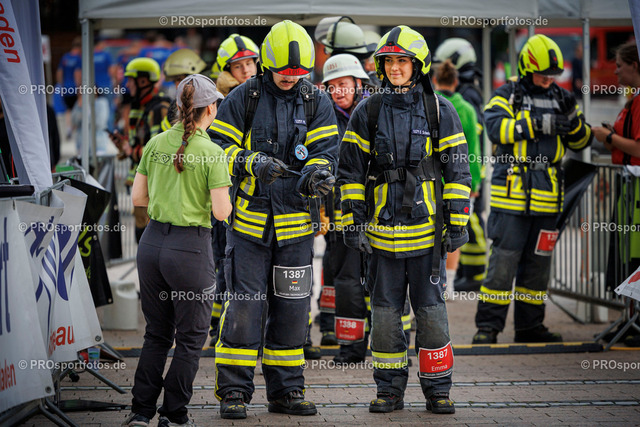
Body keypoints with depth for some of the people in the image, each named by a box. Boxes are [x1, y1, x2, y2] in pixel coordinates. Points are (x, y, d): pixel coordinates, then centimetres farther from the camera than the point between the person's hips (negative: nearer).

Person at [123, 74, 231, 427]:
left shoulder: (156, 144, 3)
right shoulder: (212, 153, -11)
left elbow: (138, 197, 8)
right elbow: (221, 212, -14)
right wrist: (223, 197, 7)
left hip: (152, 243, 5)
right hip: (190, 248, -5)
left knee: (157, 334, 17)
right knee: (190, 338, 9)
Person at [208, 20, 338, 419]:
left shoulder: (317, 104, 4)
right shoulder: (243, 99, -2)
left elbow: (324, 153, -4)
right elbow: (218, 148, -5)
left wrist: (317, 174, -27)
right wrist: (253, 163, -23)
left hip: (296, 223, 3)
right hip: (249, 221, -2)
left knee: (292, 308, 7)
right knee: (244, 306, -5)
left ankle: (286, 390, 17)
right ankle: (234, 392, 2)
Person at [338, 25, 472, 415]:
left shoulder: (439, 112, 2)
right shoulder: (367, 114, 5)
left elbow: (457, 170, 2)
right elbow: (351, 171, 7)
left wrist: (458, 224, -2)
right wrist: (352, 221, 0)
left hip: (427, 228, -2)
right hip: (382, 229, 2)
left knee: (431, 310, 0)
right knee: (385, 312, 6)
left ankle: (438, 390, 10)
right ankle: (390, 389, 15)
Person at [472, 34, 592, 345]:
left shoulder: (562, 99, 14)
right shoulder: (507, 96, -1)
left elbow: (581, 142, 15)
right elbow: (496, 127, -19)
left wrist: (573, 121, -6)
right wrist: (538, 125, -24)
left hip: (546, 198, 5)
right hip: (511, 195, -5)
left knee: (538, 263, 11)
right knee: (503, 261, -7)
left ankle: (530, 325, 20)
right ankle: (487, 326, -2)